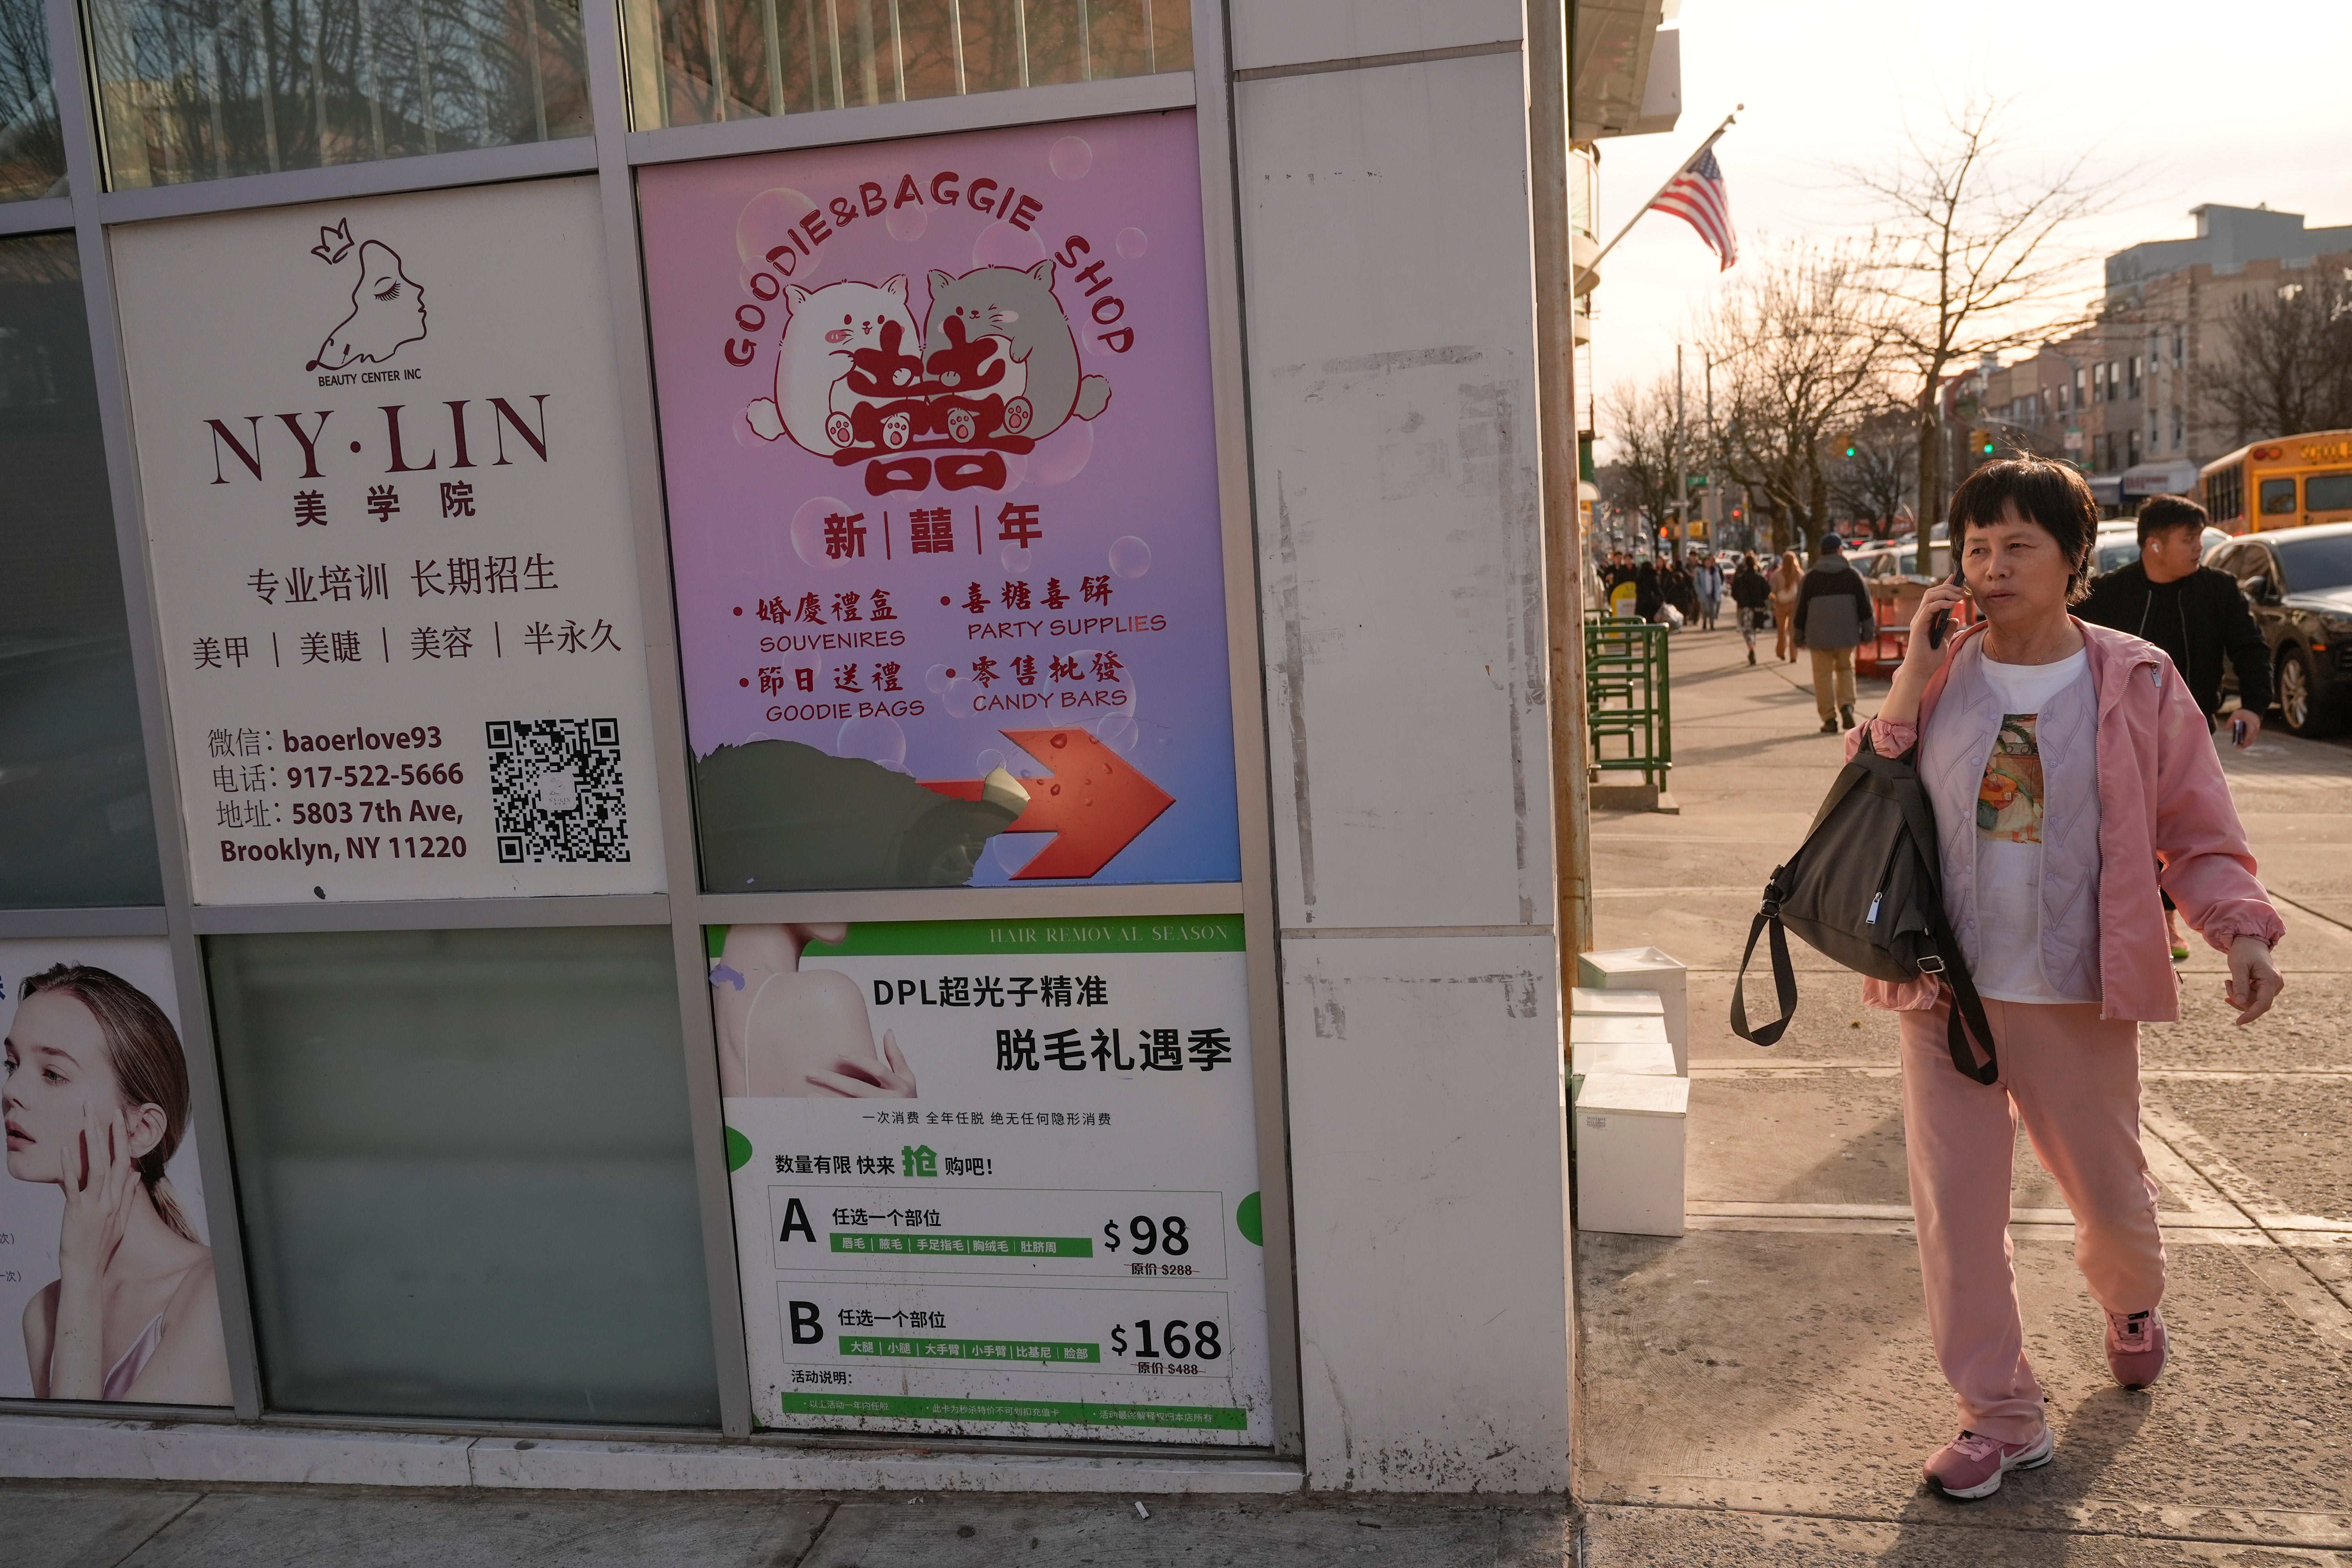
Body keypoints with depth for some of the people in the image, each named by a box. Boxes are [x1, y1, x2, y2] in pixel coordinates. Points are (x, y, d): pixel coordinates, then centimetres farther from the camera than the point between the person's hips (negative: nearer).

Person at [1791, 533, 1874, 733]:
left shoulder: (1810, 578, 2)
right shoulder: (1853, 575, 2)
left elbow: (1800, 610, 4)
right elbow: (1866, 606, 2)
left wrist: (1800, 637, 13)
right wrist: (1868, 633, 9)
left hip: (1819, 636, -1)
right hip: (1847, 635, 1)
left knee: (1823, 676, 4)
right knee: (1846, 670, 20)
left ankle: (1830, 719, 1)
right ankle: (1847, 706, -1)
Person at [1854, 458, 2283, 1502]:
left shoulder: (2136, 682, -5)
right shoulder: (1937, 677, 1)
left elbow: (2198, 835, -1)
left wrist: (2242, 930, -18)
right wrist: (1907, 692, -13)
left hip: (2079, 995, -1)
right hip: (1946, 992, 1)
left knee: (2111, 1197, 16)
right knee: (1956, 1209, 3)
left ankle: (2129, 1301, 53)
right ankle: (2001, 1416, 21)